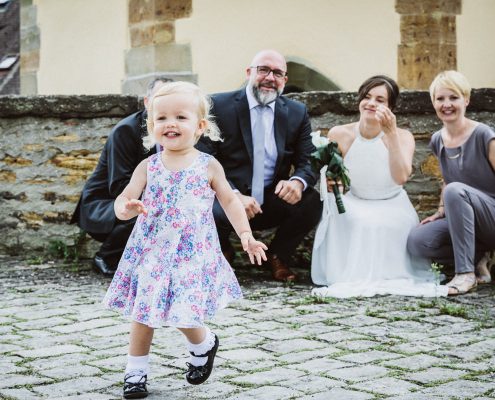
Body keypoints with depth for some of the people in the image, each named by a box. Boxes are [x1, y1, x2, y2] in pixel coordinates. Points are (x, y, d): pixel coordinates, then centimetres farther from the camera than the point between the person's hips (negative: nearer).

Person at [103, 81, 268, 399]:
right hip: (151, 253, 2)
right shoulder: (148, 167, 0)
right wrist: (126, 208, -27)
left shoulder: (208, 166, -1)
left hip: (192, 255, -2)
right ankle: (136, 371, 23)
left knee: (185, 317, -7)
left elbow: (229, 200, 8)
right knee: (143, 315, 6)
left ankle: (204, 344, 26)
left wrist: (245, 234, 0)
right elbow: (124, 199, -3)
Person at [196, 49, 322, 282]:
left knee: (312, 202, -24)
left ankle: (278, 256, 7)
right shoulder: (219, 106, -6)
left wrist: (298, 182, -23)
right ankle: (223, 253, 5)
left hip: (273, 203, 3)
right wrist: (234, 195, -26)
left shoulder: (297, 113, 5)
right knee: (211, 213, -34)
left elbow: (308, 162, 3)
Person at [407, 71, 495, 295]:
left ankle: (466, 274, -28)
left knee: (456, 190, -35)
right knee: (417, 241, -21)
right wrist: (441, 211, 10)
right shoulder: (437, 141, 7)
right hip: (461, 219, 6)